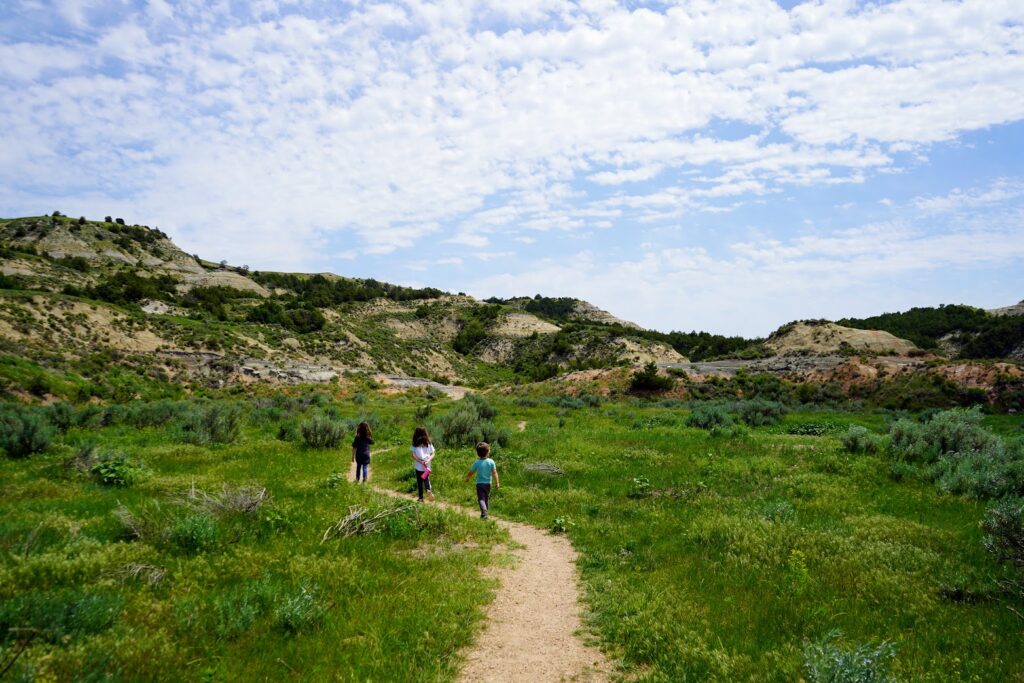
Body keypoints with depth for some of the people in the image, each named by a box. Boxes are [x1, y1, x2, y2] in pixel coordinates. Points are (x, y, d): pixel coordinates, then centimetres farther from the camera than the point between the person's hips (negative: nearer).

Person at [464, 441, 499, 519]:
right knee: (487, 499, 17)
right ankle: (485, 513, 25)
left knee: (481, 499, -4)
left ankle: (483, 513, -26)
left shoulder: (477, 463, -8)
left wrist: (467, 478, 20)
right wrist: (497, 483, -6)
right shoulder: (491, 462, -8)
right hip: (488, 483, 2)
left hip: (479, 483, -2)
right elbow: (494, 473, -12)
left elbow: (470, 473, 0)